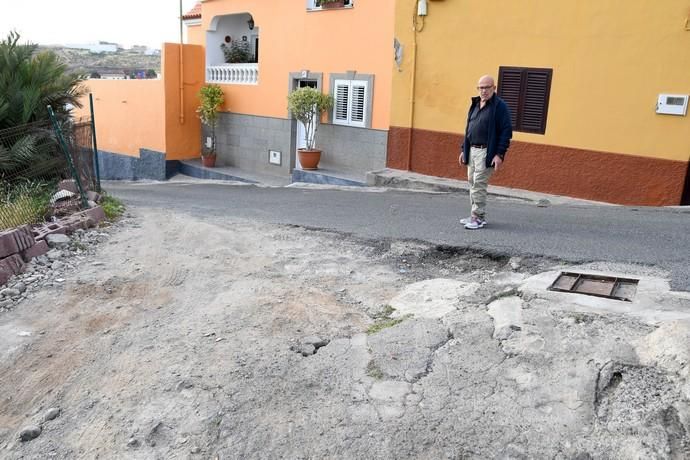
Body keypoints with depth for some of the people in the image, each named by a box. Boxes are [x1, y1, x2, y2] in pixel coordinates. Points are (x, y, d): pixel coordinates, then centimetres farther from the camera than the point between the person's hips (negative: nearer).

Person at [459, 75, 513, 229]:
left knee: (478, 184, -9)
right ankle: (476, 215, 20)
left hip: (486, 152, -8)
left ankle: (479, 217, 0)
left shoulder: (500, 106, -8)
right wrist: (464, 149, 16)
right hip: (472, 150, 8)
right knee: (472, 183, 11)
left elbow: (506, 132, -13)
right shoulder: (475, 104, 14)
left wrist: (500, 154, -18)